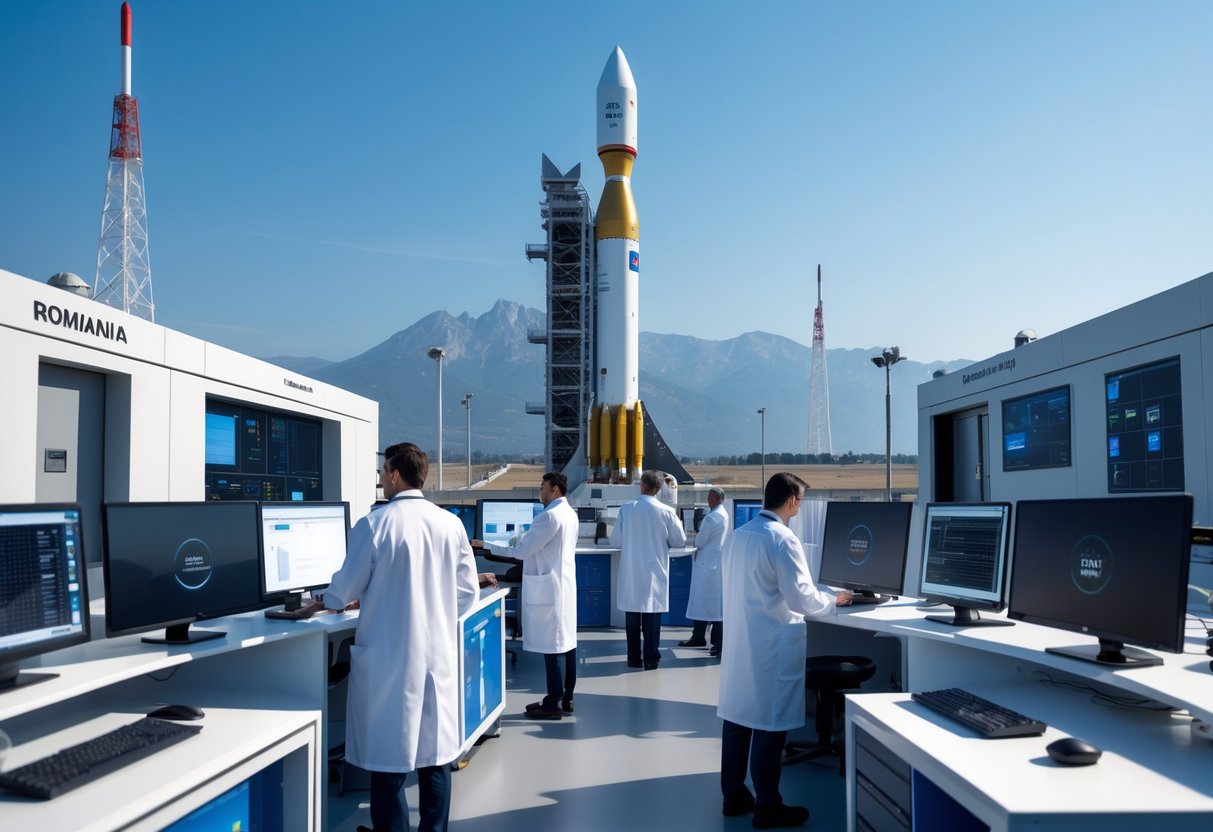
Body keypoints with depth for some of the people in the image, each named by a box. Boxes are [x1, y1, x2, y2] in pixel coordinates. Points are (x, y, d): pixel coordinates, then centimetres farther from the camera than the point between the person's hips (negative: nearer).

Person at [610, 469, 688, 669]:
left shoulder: (626, 509, -7)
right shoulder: (667, 512, -8)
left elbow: (615, 540, -1)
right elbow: (680, 541, 2)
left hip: (631, 573, 1)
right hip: (655, 573, -1)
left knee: (632, 617, 11)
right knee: (652, 617, 6)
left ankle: (634, 658, 16)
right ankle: (650, 659, 9)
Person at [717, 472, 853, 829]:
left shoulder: (739, 535, 7)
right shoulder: (782, 539, -17)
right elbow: (801, 599, -17)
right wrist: (834, 599, 2)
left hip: (739, 641, 8)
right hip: (771, 647, -8)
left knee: (737, 719, 14)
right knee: (769, 726, 2)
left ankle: (734, 795, 24)